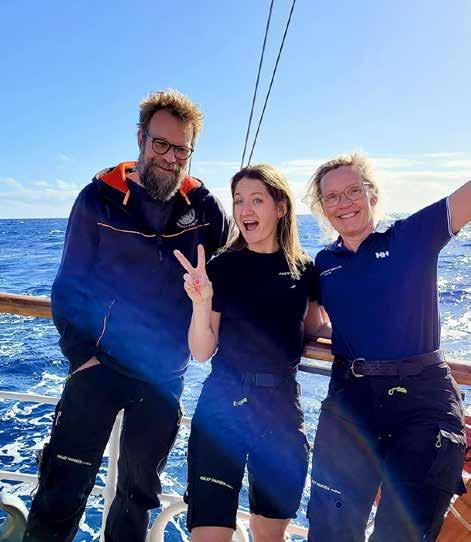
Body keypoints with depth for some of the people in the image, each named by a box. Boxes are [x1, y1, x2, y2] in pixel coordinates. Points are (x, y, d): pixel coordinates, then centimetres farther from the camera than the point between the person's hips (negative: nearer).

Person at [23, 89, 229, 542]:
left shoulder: (203, 207, -2)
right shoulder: (100, 198, -5)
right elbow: (70, 284, -3)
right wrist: (81, 352, -9)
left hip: (166, 373, 2)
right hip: (100, 364, -2)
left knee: (140, 488, 19)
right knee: (64, 488, 1)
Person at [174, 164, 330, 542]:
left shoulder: (303, 269, 1)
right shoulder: (222, 267, -6)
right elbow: (202, 352, -7)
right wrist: (201, 302, -23)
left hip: (283, 404, 3)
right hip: (224, 403, -2)